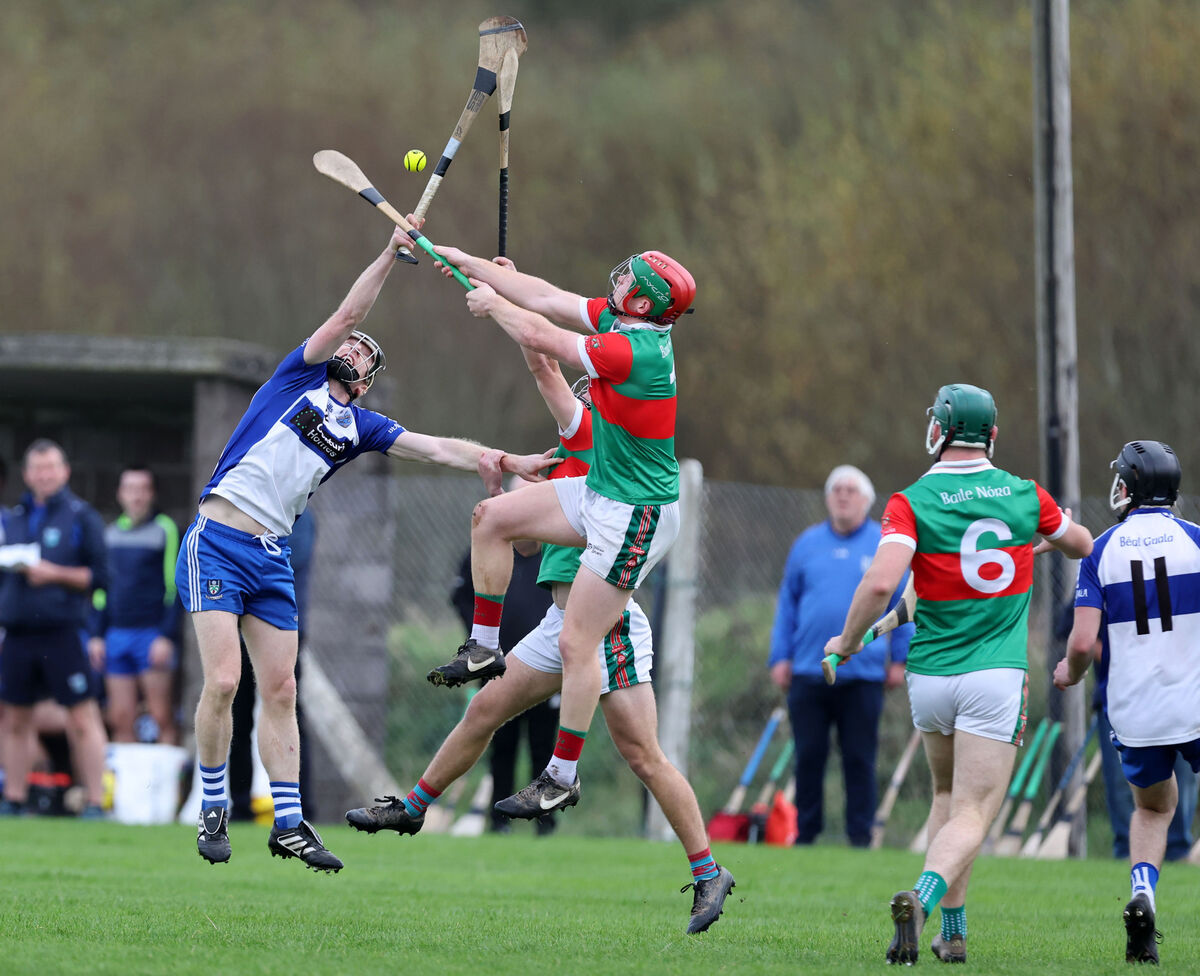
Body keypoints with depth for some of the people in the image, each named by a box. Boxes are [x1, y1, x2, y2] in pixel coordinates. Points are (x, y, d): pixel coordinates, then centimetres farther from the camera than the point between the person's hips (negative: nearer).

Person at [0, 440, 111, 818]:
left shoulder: (81, 517, 1)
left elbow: (99, 575, -3)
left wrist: (56, 574, -13)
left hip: (62, 633, -5)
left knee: (83, 719, -6)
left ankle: (94, 802, -5)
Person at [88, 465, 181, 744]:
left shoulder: (165, 530, 0)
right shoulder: (111, 533, 15)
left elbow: (173, 587, -4)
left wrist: (167, 637, -11)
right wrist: (96, 635, 12)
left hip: (152, 634, -5)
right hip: (116, 635, 5)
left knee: (162, 717, -7)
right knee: (121, 720, 1)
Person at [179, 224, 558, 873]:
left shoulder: (359, 427, 16)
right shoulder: (298, 378, 5)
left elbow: (433, 447, 11)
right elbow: (347, 315, -4)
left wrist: (503, 460, -1)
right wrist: (389, 255, -5)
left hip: (272, 557, 5)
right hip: (217, 545, -5)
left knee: (280, 691, 4)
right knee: (222, 681, -13)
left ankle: (289, 825, 7)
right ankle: (213, 812, 0)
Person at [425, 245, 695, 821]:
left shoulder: (636, 352, -28)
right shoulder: (616, 321, 0)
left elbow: (537, 335, -21)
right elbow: (548, 300, 10)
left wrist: (493, 303, -2)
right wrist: (472, 265, 13)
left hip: (636, 516, -10)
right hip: (601, 494, 10)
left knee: (577, 643, -8)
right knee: (492, 516, 15)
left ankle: (562, 778, -1)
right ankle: (484, 649, 24)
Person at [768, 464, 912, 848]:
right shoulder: (808, 543, 10)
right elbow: (787, 602, 14)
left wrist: (900, 659, 3)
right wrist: (780, 657, 8)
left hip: (863, 675, -2)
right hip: (808, 672, 2)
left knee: (860, 758, 0)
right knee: (808, 756, 2)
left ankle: (860, 834, 6)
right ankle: (805, 832, 11)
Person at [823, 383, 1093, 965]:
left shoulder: (912, 502, -7)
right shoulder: (1025, 496, 2)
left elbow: (881, 582, -21)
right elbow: (1082, 546, 21)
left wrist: (847, 642, -5)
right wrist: (1056, 527, 44)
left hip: (930, 674, 1)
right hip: (997, 675, -1)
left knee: (949, 796, 23)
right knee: (971, 817, -5)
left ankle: (953, 930, 18)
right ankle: (922, 897, -32)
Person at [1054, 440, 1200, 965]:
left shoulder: (1102, 552, -1)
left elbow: (1083, 643, -7)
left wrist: (1069, 673, 15)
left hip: (1134, 710, 2)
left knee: (1153, 808, 24)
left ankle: (1142, 892, -2)